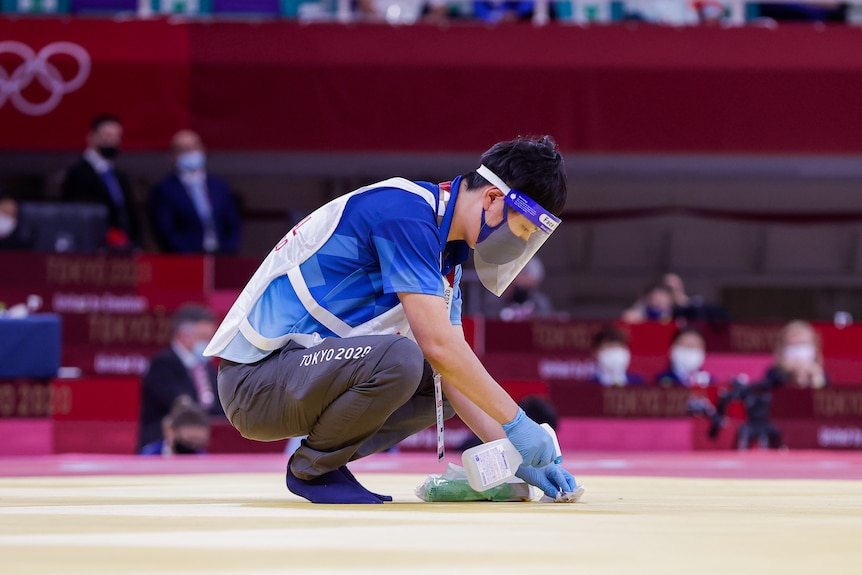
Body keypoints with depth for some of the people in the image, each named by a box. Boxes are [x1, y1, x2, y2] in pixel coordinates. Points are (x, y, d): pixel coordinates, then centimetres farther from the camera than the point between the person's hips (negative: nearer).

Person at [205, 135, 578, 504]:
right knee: (399, 358, -31)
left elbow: (449, 361, 13)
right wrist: (515, 422, -16)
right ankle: (311, 469, -9)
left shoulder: (448, 250, 11)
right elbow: (438, 345, -24)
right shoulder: (404, 210, -19)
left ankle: (324, 459, 7)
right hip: (257, 377, -10)